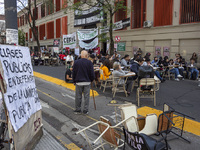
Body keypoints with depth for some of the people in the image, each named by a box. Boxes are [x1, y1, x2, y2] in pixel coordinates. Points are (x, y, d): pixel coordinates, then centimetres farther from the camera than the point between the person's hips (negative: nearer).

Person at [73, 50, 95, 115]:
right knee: (86, 96, 7)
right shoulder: (89, 62, -6)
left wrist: (74, 81, 14)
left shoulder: (76, 62, -2)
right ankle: (85, 110, 12)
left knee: (78, 97, 9)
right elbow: (92, 73, -4)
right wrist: (91, 80, 12)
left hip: (78, 82, 1)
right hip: (87, 82, -1)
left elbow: (73, 73, 3)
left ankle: (78, 110, 18)